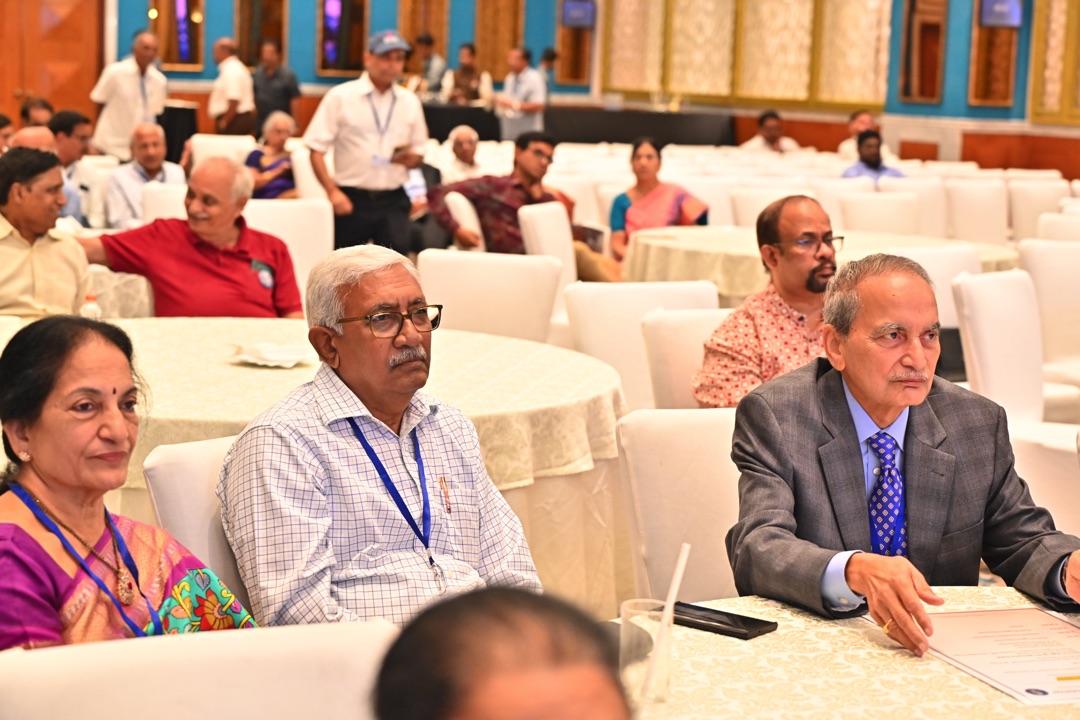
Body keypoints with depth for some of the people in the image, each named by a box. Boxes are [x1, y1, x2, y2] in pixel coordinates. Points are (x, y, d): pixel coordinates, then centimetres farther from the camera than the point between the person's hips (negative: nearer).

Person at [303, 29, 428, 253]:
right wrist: (332, 191, -15)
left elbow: (419, 154, 17)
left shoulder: (410, 101, 11)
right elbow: (316, 150, -4)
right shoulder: (340, 97, -1)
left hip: (393, 201, 3)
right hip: (351, 200, -2)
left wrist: (412, 158, -7)